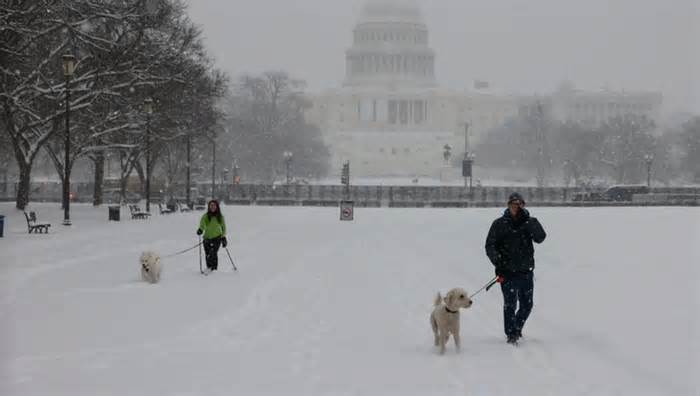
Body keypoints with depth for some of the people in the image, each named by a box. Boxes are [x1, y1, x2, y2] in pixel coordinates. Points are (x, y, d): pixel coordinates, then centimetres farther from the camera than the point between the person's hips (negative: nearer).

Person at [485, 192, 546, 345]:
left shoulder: (529, 222, 4)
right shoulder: (500, 224, 0)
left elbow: (540, 238, -12)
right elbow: (490, 245, 2)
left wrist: (530, 221, -23)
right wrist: (497, 260, -15)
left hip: (526, 272, 3)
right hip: (508, 273, -3)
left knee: (527, 305, 11)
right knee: (510, 305, -5)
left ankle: (517, 328, 34)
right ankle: (511, 334, 6)